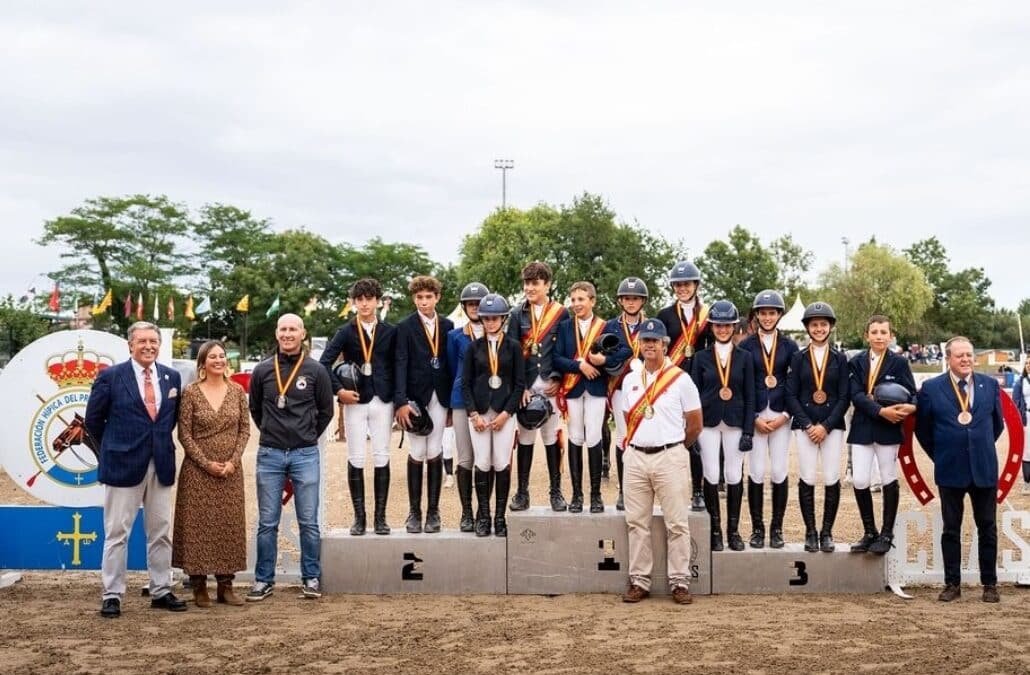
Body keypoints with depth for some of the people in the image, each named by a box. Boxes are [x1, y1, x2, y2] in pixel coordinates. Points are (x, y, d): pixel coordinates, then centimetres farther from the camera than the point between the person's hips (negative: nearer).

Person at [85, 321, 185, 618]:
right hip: (123, 465, -4)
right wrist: (114, 448, 8)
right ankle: (112, 595, 8)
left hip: (161, 465, 4)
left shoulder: (172, 377, 7)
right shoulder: (111, 377, -4)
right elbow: (94, 419, 3)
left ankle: (161, 592, 18)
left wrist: (160, 442, 12)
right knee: (117, 533, 1)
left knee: (161, 533, 9)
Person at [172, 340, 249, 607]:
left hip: (230, 471, 3)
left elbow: (245, 429, 4)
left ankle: (225, 585, 14)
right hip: (198, 471, -3)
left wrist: (233, 460, -8)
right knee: (198, 525, 0)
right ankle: (199, 586, 10)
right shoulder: (190, 392, -4)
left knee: (229, 525, 5)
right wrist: (207, 464, -11)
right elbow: (184, 434, -5)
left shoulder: (237, 391, 4)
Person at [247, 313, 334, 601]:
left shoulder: (316, 371, 0)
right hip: (269, 454, 1)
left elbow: (326, 411, 9)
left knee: (308, 522, 4)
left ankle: (311, 578, 15)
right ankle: (264, 580, 15)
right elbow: (254, 408, 16)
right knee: (267, 523, 6)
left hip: (305, 455, -1)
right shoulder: (262, 370, 3)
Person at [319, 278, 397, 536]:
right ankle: (359, 517, 9)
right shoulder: (346, 332, 2)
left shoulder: (390, 332, 5)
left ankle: (380, 516, 9)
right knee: (356, 460, 2)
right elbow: (324, 363, -1)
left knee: (381, 458, 3)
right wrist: (339, 390, -10)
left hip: (383, 401, 1)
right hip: (355, 401, -1)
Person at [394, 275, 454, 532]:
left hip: (439, 395, 2)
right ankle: (414, 512, 8)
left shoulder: (447, 325, 8)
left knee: (435, 453, 3)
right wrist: (401, 401, -16)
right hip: (415, 395, -2)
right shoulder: (405, 326, -1)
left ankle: (433, 511, 10)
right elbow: (400, 364, -7)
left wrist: (453, 400, 6)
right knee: (417, 453, -1)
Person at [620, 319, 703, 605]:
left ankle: (679, 582, 5)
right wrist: (635, 444, 15)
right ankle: (639, 581, 13)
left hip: (670, 457, -4)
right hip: (635, 457, 4)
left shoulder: (681, 379, -3)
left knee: (677, 523, -2)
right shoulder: (630, 380, 10)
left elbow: (695, 424, 3)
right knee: (636, 522, 6)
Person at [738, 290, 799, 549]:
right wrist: (753, 418, -6)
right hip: (754, 416, -1)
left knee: (779, 473, 1)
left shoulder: (790, 346, 7)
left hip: (781, 416, 1)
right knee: (756, 472, -2)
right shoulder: (746, 345, 3)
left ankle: (777, 528, 11)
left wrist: (784, 415, -5)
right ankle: (757, 528, 8)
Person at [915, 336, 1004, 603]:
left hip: (984, 468, 2)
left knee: (987, 527, 7)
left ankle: (990, 584, 18)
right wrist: (940, 456, 7)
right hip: (950, 470, -1)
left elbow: (997, 423, 15)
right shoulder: (931, 388, -3)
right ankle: (952, 584, 14)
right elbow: (923, 429, 6)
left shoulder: (990, 385, 3)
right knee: (951, 529, 6)